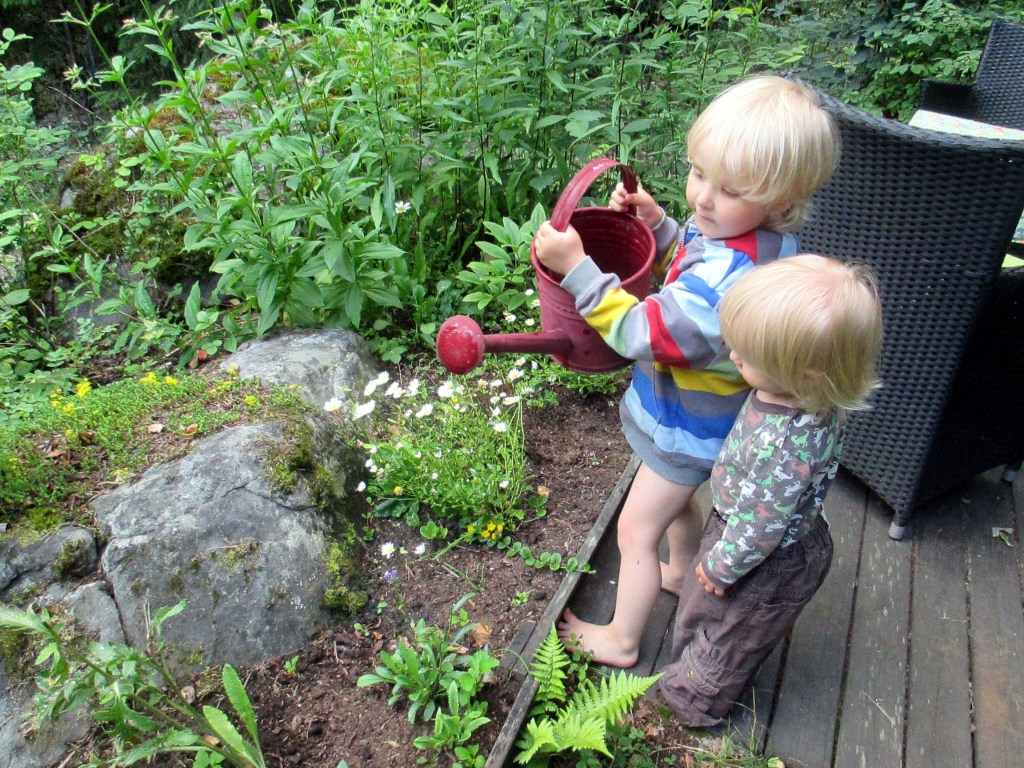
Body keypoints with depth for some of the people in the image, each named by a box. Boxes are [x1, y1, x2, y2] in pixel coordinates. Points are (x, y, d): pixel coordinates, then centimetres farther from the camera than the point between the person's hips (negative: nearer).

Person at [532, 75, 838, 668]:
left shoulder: (730, 278, -41)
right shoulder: (750, 235, -11)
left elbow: (642, 332, -37)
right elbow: (690, 267, 9)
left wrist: (576, 268, -39)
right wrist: (658, 223, -7)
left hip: (689, 428, -9)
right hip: (699, 411, 9)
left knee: (637, 529, 10)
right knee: (677, 497, 33)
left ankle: (622, 639, 33)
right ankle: (682, 574, 60)